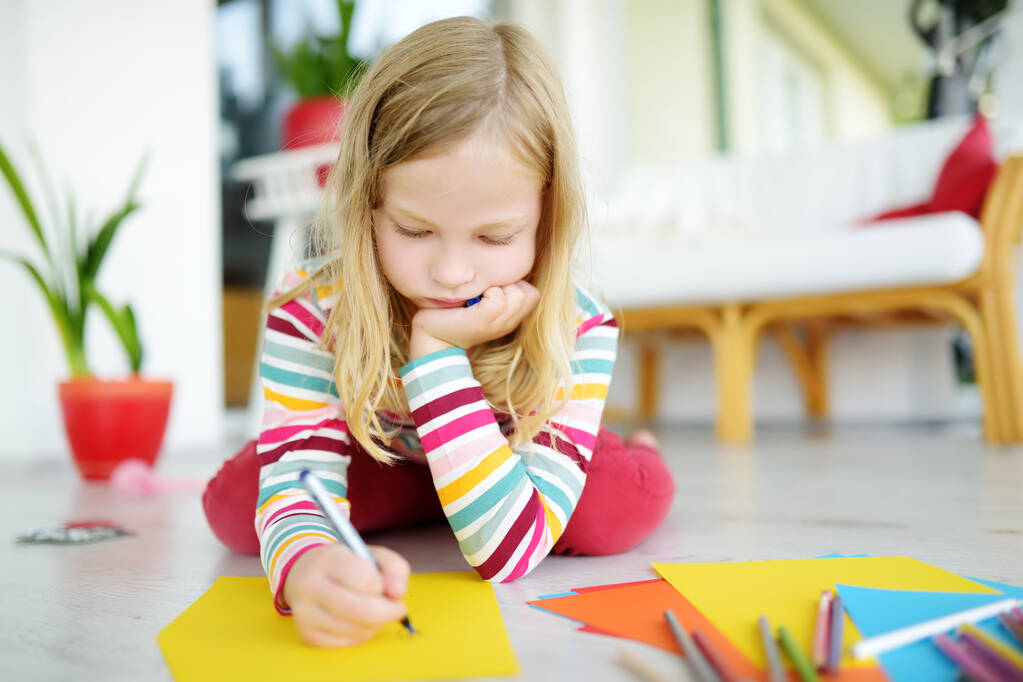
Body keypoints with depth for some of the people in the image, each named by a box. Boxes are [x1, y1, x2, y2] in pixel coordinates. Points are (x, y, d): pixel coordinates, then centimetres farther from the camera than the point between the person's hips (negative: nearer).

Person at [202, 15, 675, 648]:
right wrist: (307, 566, -61)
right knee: (233, 505, -21)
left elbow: (510, 551, -39)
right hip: (377, 463, 2)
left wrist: (436, 353, -46)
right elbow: (294, 485, -35)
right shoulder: (311, 309, -31)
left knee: (623, 506, -30)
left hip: (510, 457, -1)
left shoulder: (578, 328, -34)